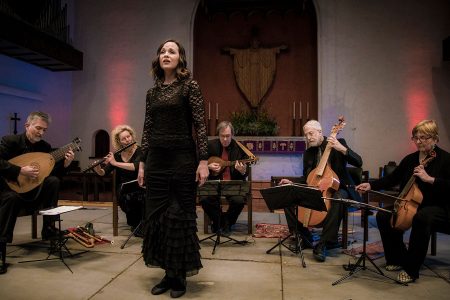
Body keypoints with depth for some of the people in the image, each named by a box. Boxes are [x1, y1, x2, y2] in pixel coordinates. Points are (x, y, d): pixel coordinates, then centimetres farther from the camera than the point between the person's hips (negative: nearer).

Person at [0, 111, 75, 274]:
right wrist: (21, 171, -32)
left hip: (33, 191, 4)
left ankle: (48, 229, -16)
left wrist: (65, 164, -17)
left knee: (53, 181, -23)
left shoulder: (45, 147, 3)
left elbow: (54, 173, 1)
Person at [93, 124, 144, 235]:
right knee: (128, 197, -31)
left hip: (138, 187, -2)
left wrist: (115, 163, -25)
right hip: (123, 189, 2)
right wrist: (98, 169, -16)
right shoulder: (117, 155, 5)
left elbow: (136, 166, -24)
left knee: (142, 197, -33)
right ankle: (135, 224, -5)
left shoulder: (140, 151, -5)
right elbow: (103, 173, 6)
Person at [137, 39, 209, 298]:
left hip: (182, 158, -5)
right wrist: (142, 163, 10)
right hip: (156, 160, 6)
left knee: (180, 215, 2)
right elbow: (148, 130, 13)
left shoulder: (190, 86, -1)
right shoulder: (153, 92, 13)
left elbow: (201, 126, -7)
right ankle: (168, 274, 24)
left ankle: (180, 275, 19)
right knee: (157, 215, 8)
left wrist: (203, 161, -14)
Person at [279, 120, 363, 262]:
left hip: (338, 188, -4)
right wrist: (292, 183, -4)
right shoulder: (308, 153, 9)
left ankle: (323, 244, -30)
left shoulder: (338, 143, -3)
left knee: (338, 199, -40)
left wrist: (342, 149, -29)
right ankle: (304, 236, -2)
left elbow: (358, 162, -14)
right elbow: (306, 179, 15)